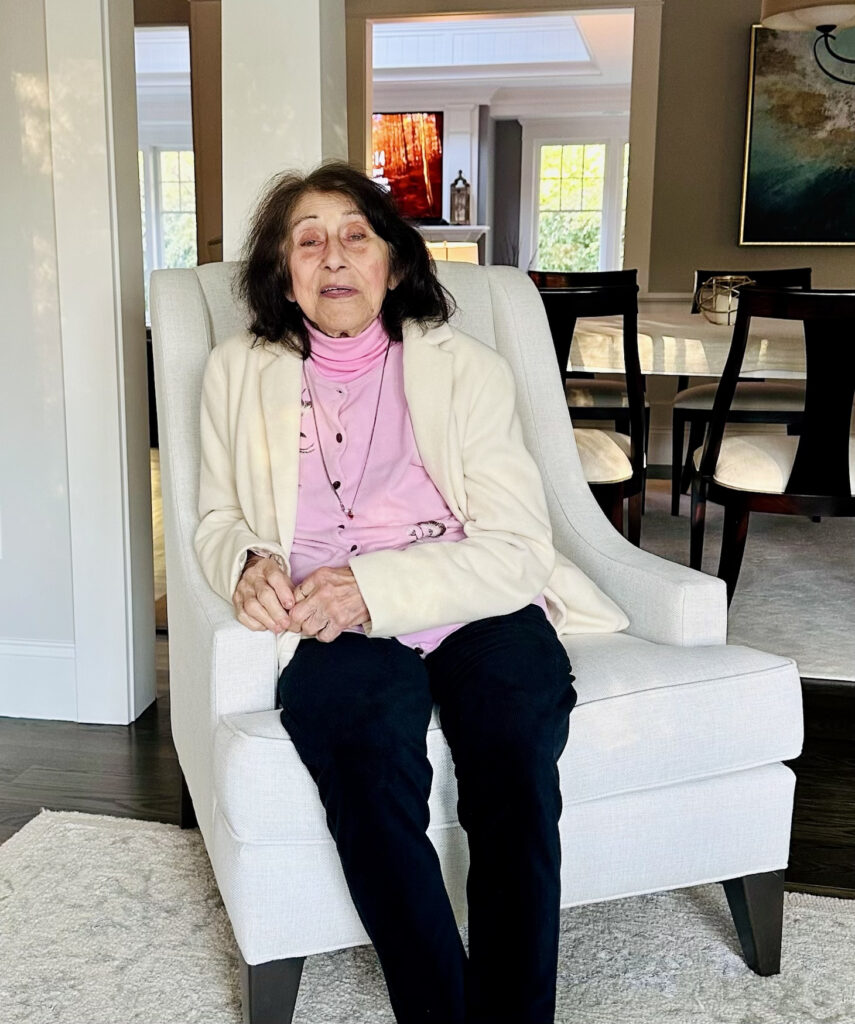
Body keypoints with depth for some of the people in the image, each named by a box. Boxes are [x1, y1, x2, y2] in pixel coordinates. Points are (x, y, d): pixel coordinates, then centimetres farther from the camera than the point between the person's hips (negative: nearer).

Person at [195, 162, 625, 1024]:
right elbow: (218, 518, 22)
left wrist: (376, 586, -17)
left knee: (515, 752, -31)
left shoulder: (465, 370, 6)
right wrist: (247, 562, -4)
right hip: (332, 631, 1)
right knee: (365, 755, -32)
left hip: (477, 611, 0)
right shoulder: (238, 372, 13)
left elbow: (518, 550, -2)